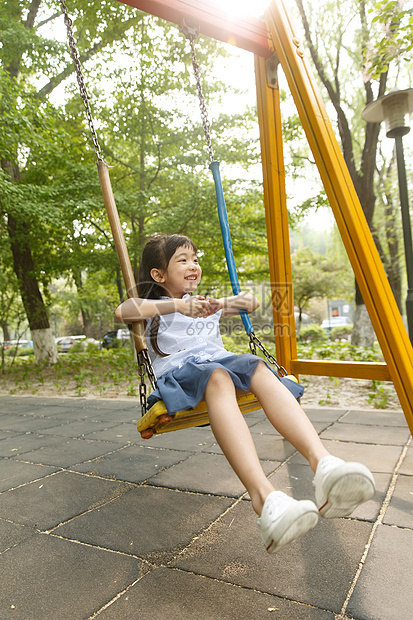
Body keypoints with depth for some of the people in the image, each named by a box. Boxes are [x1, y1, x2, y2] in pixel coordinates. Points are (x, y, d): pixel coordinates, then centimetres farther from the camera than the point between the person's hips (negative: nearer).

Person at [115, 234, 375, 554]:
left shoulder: (207, 303, 33)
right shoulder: (154, 307, 15)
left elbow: (251, 303, 36)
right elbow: (122, 312, -8)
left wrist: (234, 302, 11)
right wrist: (176, 305, -17)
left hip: (221, 361, 5)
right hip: (180, 372, -4)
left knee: (258, 368, -31)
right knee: (217, 377, -40)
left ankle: (321, 461, -52)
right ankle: (263, 495, -58)